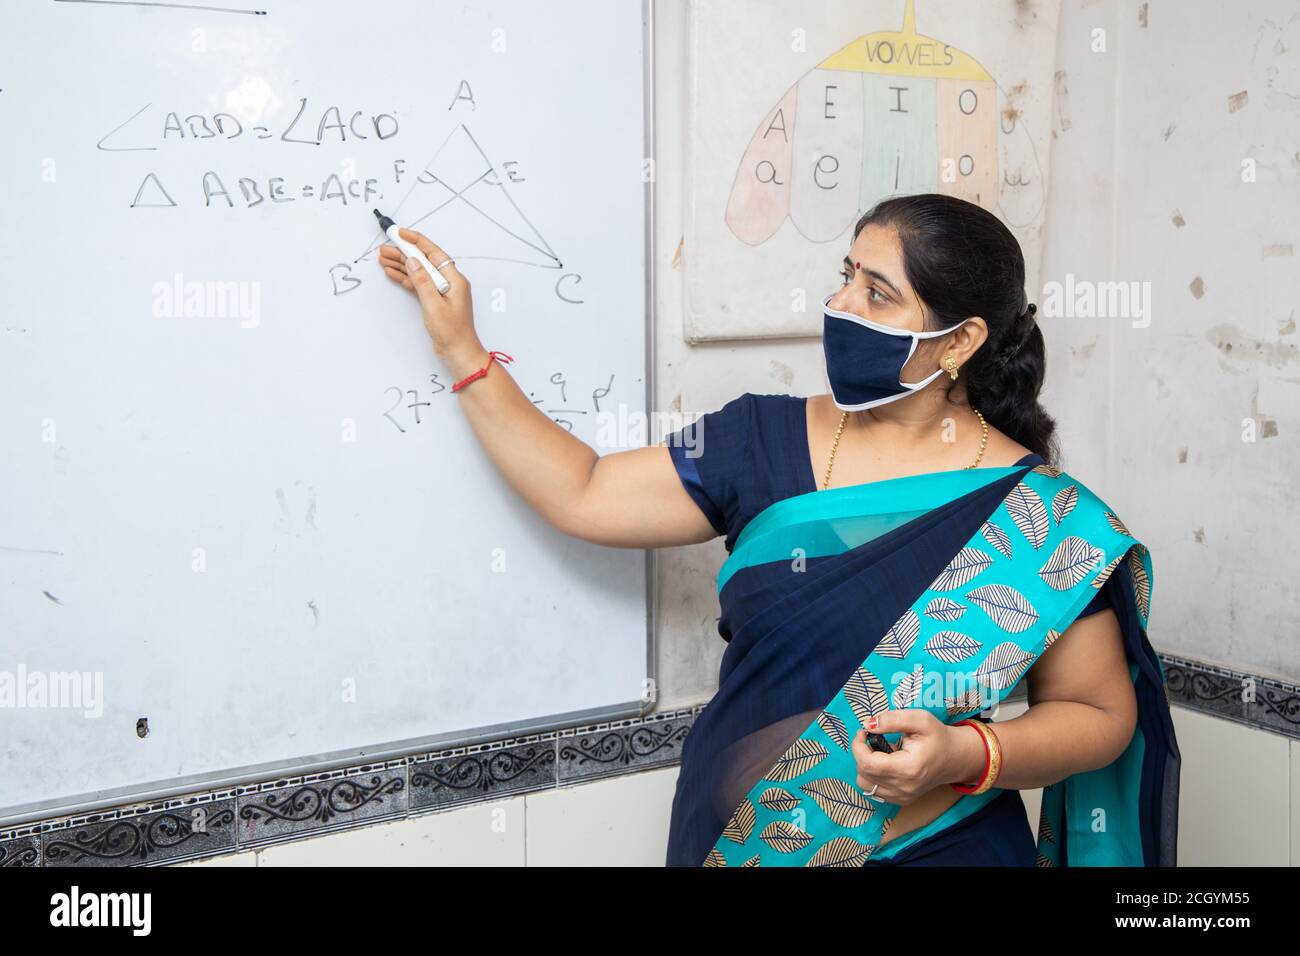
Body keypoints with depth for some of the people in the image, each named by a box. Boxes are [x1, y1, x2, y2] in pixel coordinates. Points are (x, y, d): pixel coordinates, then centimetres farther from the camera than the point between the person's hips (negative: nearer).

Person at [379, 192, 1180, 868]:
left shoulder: (1038, 514, -11)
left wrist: (964, 756, -23)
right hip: (734, 840, 3)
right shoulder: (763, 441, -3)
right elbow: (582, 496, 1)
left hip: (936, 848, -3)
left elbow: (1100, 713, -5)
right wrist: (461, 348, 0)